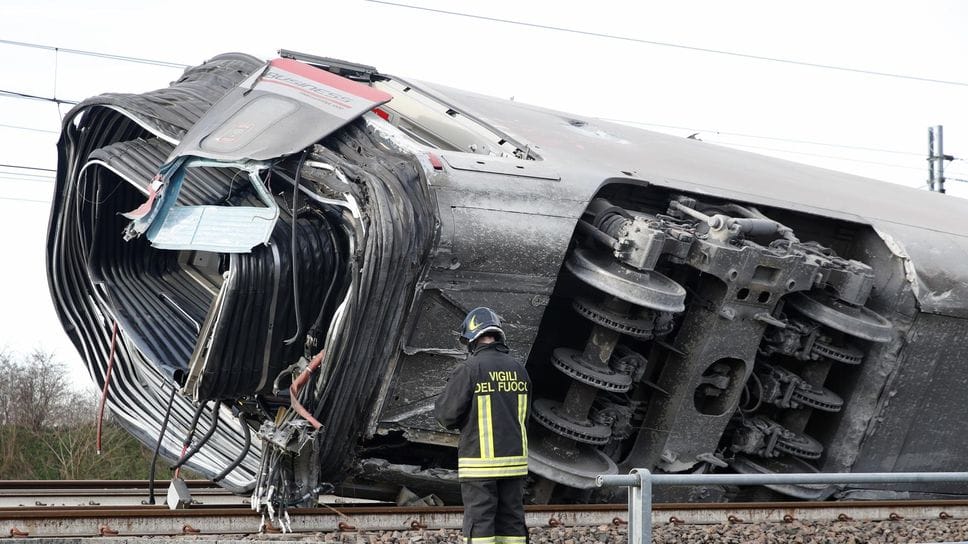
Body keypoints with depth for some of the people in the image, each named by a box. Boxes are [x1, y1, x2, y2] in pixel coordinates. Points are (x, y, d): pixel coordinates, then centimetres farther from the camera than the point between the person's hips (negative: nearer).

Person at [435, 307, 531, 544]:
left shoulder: (469, 369, -10)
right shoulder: (518, 369, 7)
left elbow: (447, 415, -9)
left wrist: (441, 402, 11)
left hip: (480, 463, -5)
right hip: (515, 460, 5)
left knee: (479, 524, -1)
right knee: (512, 522, 10)